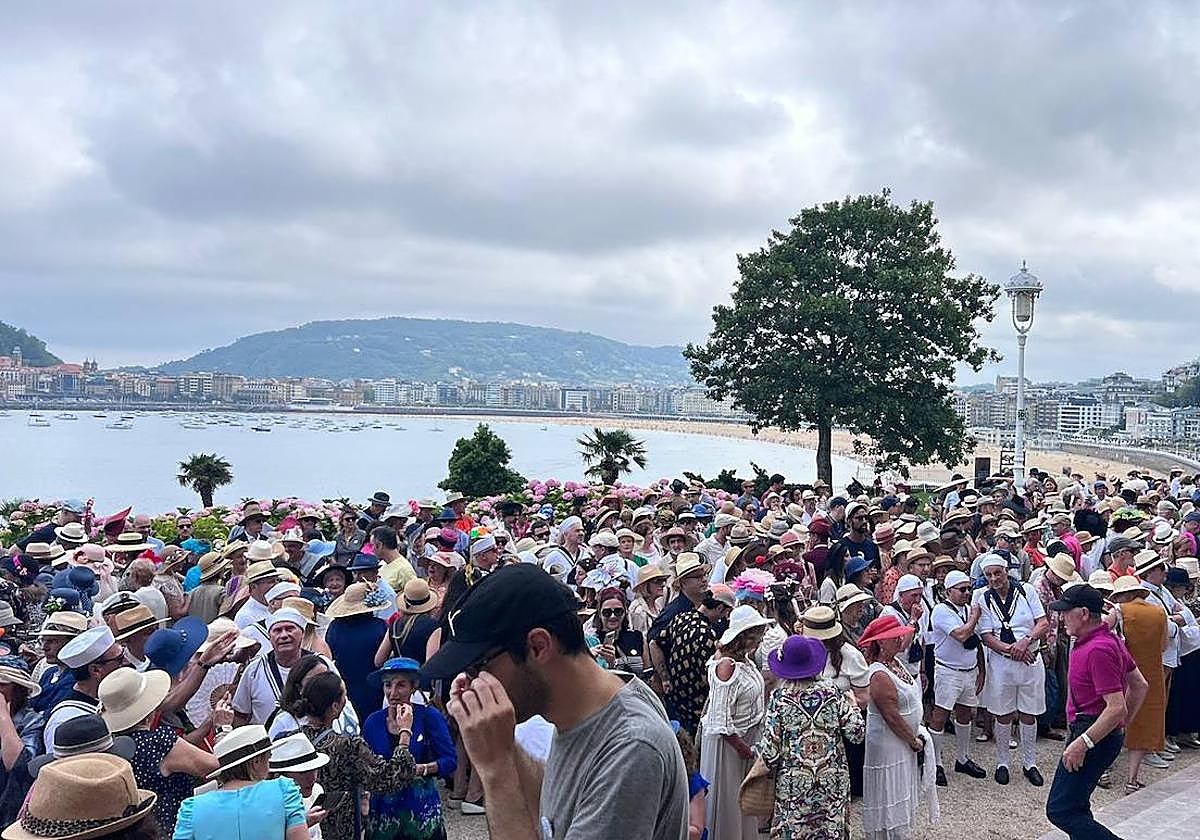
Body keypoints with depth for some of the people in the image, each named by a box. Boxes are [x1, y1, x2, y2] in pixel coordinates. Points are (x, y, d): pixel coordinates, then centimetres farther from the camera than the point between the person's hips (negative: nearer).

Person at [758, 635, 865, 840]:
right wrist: (853, 705, 11)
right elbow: (857, 733, -5)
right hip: (833, 783, 2)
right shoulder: (832, 692, -6)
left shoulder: (779, 698, -10)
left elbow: (769, 753, -11)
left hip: (793, 786, -2)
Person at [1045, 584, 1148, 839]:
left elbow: (1116, 708, -27)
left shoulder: (1098, 650, -23)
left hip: (1093, 737, -11)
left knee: (1060, 811, -9)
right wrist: (1121, 725, 21)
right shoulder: (1110, 640, 11)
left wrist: (1082, 743, -24)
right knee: (1076, 805, 19)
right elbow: (1139, 686, 20)